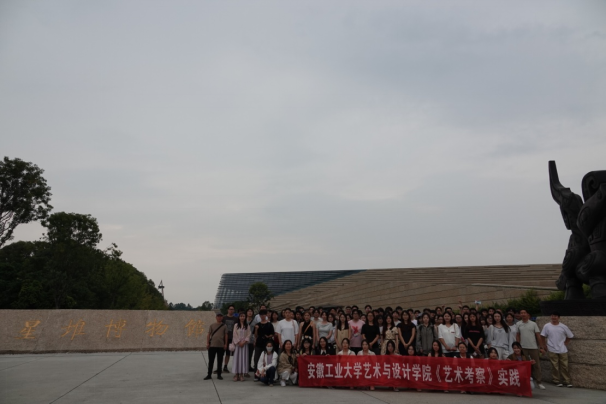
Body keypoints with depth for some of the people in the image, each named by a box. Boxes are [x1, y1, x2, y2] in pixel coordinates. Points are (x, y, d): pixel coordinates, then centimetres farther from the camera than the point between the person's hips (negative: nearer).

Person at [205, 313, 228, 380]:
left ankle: (219, 375, 15)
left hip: (221, 346, 0)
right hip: (212, 345, 0)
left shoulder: (224, 326, 5)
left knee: (220, 361, 7)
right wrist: (207, 343, -1)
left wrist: (225, 344, -1)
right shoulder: (212, 325, 5)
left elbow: (226, 335, 5)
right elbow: (208, 334, 5)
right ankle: (209, 375, 12)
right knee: (211, 361, 4)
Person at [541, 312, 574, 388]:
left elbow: (570, 336, 10)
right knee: (555, 366, 2)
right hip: (552, 350, -1)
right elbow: (543, 337, 3)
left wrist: (565, 343, 3)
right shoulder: (547, 326, -1)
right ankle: (557, 381, 9)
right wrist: (544, 346, 0)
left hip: (563, 350, 1)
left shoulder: (563, 327, 1)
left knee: (564, 366, 5)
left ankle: (567, 381, 14)